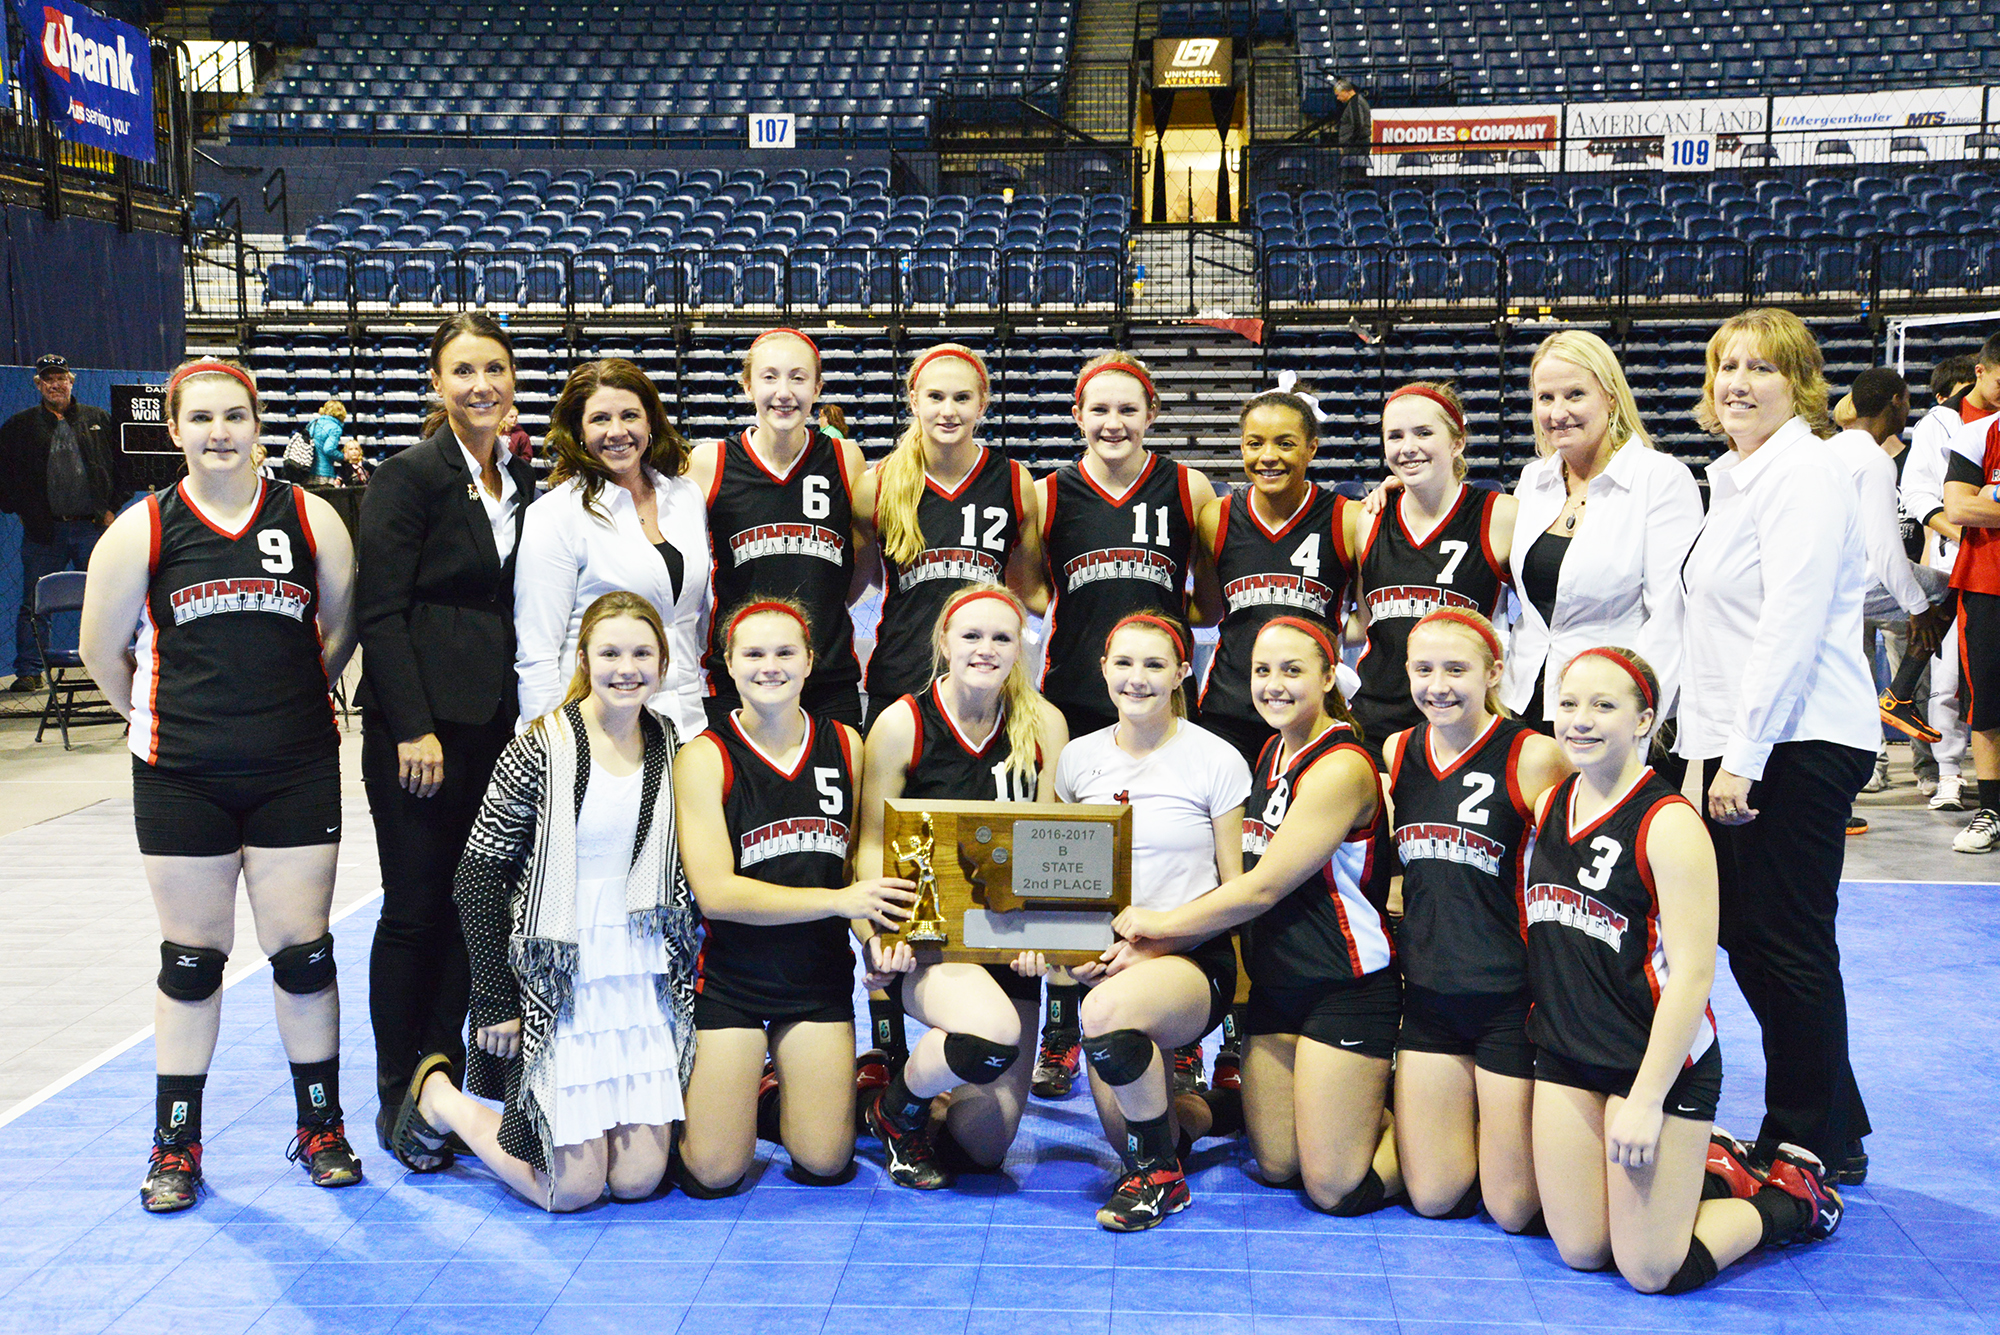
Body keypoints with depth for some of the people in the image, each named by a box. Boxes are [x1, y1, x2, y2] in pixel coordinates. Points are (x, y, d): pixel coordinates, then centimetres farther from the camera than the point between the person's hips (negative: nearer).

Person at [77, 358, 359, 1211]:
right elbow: (103, 652, 8)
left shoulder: (310, 520, -1)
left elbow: (343, 628, 12)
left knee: (303, 953, 5)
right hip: (182, 780, 0)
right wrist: (165, 721, 13)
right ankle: (176, 1147, 22)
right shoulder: (142, 532, -2)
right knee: (191, 958, 8)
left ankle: (321, 1129, 22)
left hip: (295, 773, 0)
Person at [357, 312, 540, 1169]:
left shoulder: (522, 483, 12)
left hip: (497, 724, 6)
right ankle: (400, 1099, 13)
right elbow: (381, 611, -11)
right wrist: (414, 728, -16)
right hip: (422, 721, -6)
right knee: (417, 907, 0)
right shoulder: (408, 477, -7)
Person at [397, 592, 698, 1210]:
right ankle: (437, 1095, 21)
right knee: (572, 1190, -2)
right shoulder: (542, 748, -12)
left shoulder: (669, 746, 4)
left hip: (644, 989, 5)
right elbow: (477, 878, -10)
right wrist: (495, 1003, -11)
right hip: (554, 990, -5)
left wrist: (683, 974, 9)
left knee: (638, 1180, 1)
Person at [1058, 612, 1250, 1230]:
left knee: (1106, 1012, -36)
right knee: (1123, 1131, -8)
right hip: (1107, 963, 5)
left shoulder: (1216, 761, -4)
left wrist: (1151, 946, -16)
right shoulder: (1078, 759, 8)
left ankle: (1162, 1177, -12)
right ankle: (1176, 1099, 31)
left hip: (1193, 959, -4)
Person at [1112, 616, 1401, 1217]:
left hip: (1346, 990, -8)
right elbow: (1248, 873, 14)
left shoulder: (1342, 766, -18)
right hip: (1274, 984, 8)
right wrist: (1152, 929, 1)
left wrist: (1160, 923, -9)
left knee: (1334, 1190, -2)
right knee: (1276, 1167, 9)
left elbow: (1263, 889, -20)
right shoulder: (1272, 752, 10)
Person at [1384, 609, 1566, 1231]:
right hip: (1427, 992, 5)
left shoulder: (1534, 757, -13)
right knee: (1433, 1197, 8)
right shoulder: (1398, 752, 4)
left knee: (1513, 1209, 2)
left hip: (1511, 996, -5)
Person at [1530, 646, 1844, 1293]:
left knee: (1651, 1272, -4)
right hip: (1566, 1053, 6)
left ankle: (1795, 1195, 21)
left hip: (1660, 1058, -6)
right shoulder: (1549, 805, 4)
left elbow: (1692, 973, -19)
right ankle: (1707, 1162, 30)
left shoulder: (1669, 825, -16)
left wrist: (1646, 1100, -21)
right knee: (1580, 1252, 7)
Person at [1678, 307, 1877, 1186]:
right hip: (1739, 746, 10)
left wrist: (1743, 755, -21)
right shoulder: (1735, 479, 18)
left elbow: (1790, 628, -20)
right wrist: (1709, 750, 18)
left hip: (1798, 748, -10)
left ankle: (1811, 1146, 13)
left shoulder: (1802, 477, -12)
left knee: (1785, 945, -2)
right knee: (1750, 939, 14)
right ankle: (1835, 1129, 27)